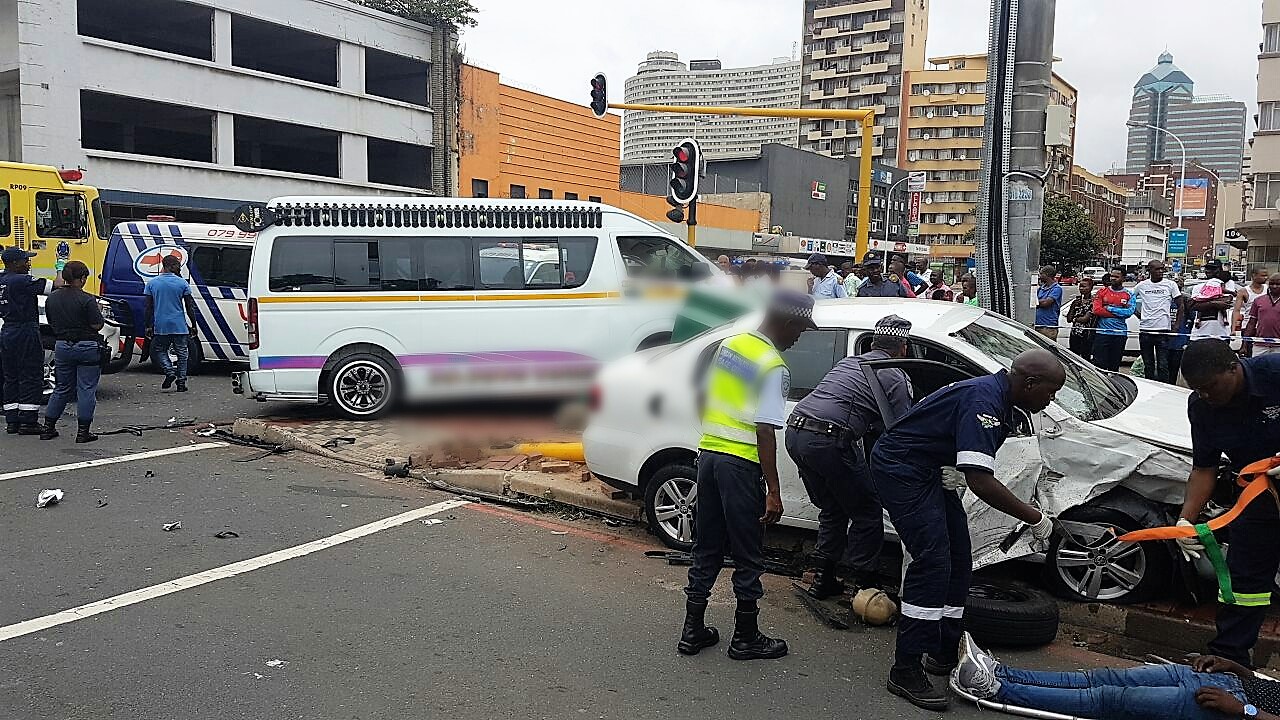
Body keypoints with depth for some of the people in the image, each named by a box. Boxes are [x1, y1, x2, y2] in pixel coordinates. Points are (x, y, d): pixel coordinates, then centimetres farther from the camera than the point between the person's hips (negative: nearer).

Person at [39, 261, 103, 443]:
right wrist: (97, 312, 4)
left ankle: (48, 428, 19)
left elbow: (51, 323, 11)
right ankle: (83, 431, 0)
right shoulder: (87, 299, -15)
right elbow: (97, 325, -14)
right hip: (87, 347, -6)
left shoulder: (52, 298, 4)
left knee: (61, 389, 17)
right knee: (86, 389, 0)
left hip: (62, 346, 6)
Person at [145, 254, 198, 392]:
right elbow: (189, 307, -3)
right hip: (179, 326, -1)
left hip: (160, 326, 2)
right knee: (181, 353, 7)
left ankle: (169, 371, -5)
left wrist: (148, 326, 8)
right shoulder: (182, 283, -3)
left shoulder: (152, 283, 4)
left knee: (159, 350, 17)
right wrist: (193, 325, 4)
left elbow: (149, 307, 4)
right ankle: (181, 381, 6)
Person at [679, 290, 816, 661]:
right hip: (740, 464, -8)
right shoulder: (773, 367, -14)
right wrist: (773, 491, -15)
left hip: (708, 452, 8)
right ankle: (746, 638, 18)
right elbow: (765, 431, -18)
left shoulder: (729, 344, 9)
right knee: (747, 556, 6)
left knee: (706, 548, 16)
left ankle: (693, 630, 23)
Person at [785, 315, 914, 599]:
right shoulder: (896, 377, 4)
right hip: (829, 440, -8)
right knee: (867, 512, 9)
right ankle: (861, 583, 11)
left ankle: (824, 580, 27)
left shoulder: (848, 362, 25)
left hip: (795, 430, 8)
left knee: (832, 509, 23)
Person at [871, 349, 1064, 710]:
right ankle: (906, 671, -10)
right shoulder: (983, 401, -26)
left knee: (958, 561, 11)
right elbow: (980, 481, -32)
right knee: (932, 562, -16)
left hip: (927, 470, 11)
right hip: (901, 468, -11)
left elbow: (980, 474, 14)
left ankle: (945, 654, 21)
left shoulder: (1001, 402, 7)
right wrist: (1035, 519, -22)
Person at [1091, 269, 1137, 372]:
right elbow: (1097, 310, -7)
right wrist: (1120, 312, -8)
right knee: (1099, 364, -6)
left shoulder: (1130, 295, 6)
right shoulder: (1101, 292, 6)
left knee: (1114, 366, 7)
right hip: (1102, 333, -1)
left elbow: (1129, 312, -9)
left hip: (1120, 334, 1)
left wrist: (1109, 308, -9)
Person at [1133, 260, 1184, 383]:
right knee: (1148, 365, 10)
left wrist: (1177, 325, -1)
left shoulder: (1170, 285, 2)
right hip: (1144, 330, 2)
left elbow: (1180, 305, 6)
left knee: (1163, 365, -4)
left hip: (1163, 330, -2)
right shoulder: (1141, 286, 6)